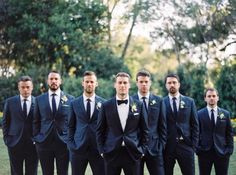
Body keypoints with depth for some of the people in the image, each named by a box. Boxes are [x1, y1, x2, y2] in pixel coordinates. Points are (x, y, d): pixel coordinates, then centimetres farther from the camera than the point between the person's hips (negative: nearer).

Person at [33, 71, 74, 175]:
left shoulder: (69, 99, 3)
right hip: (44, 143, 1)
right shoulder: (39, 99, 7)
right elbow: (36, 121, 9)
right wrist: (36, 138, 2)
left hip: (63, 143, -1)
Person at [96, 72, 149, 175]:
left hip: (133, 153, 0)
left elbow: (144, 130, 8)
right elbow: (100, 131, 6)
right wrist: (102, 150, 0)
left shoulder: (139, 105, 5)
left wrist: (142, 150, 2)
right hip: (111, 154, 0)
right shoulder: (106, 106, 4)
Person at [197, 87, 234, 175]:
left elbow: (229, 133, 7)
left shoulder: (225, 114, 7)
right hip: (204, 152, -1)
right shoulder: (199, 114, 2)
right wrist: (197, 148, -6)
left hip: (222, 152, 1)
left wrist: (230, 149, -2)